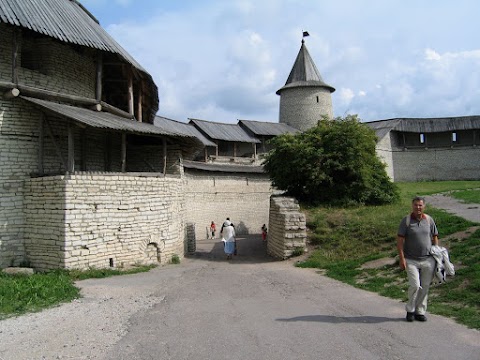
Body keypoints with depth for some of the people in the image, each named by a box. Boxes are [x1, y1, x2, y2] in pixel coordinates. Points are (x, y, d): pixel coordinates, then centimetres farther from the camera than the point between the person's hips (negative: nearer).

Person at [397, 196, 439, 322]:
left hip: (428, 260, 3)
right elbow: (400, 240, -6)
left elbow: (435, 238, 14)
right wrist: (402, 258, -11)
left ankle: (420, 312, 22)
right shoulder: (406, 220, -5)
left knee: (425, 287, 7)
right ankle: (410, 310, 11)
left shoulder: (429, 220, 5)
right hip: (411, 260, -3)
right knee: (415, 285, -10)